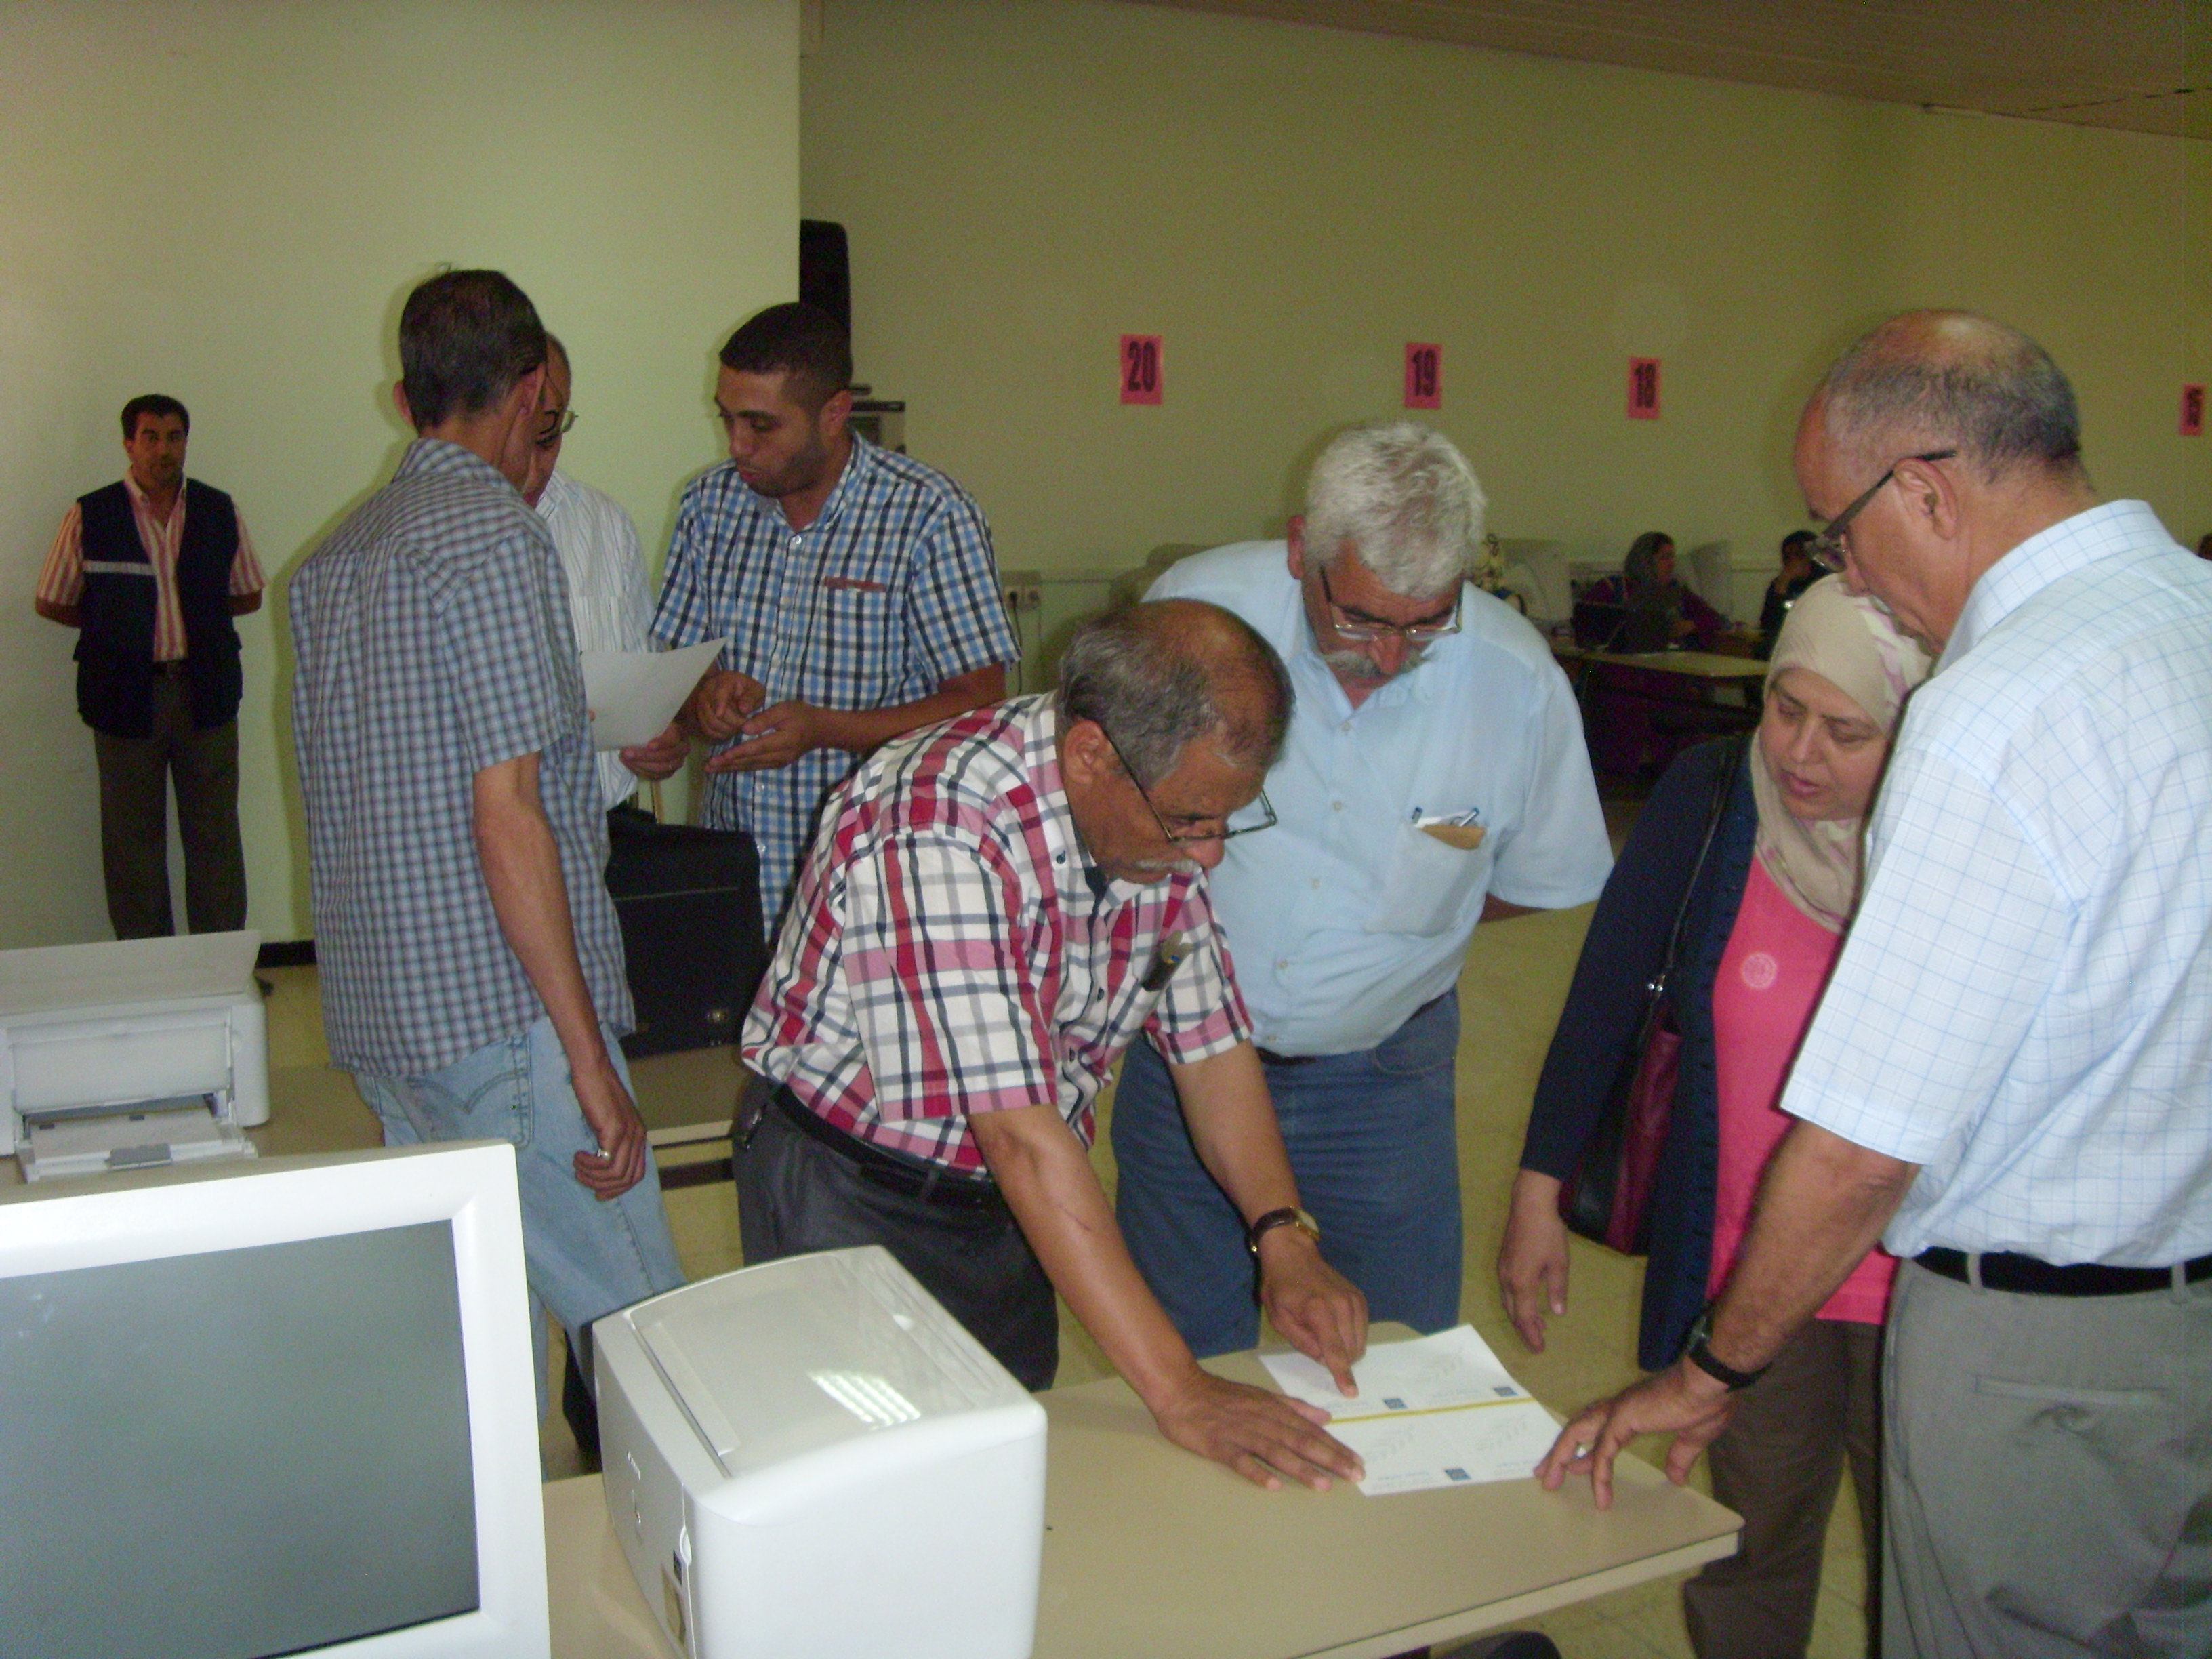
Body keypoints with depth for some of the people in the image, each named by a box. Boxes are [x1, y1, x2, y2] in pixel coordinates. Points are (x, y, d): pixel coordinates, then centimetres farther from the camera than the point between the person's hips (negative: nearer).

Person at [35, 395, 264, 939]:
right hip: (127, 695, -1)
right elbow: (51, 604, 8)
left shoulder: (219, 511, 6)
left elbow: (248, 596, 13)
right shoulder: (90, 517, 0)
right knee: (133, 840, 5)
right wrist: (115, 627, 2)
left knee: (215, 834, 5)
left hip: (205, 691, 1)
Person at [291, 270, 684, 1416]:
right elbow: (507, 819, -19)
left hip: (378, 1017, 9)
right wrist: (590, 1061, -17)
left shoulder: (336, 557, 14)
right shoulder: (492, 535, -12)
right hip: (501, 1018, -9)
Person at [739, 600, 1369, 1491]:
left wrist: (1283, 1238, -15)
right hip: (851, 1196, -6)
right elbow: (1021, 1133, -37)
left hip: (1010, 1204, 6)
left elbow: (1212, 1039, -2)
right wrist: (1178, 1389, -37)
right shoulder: (937, 831, -34)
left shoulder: (1159, 812, -10)